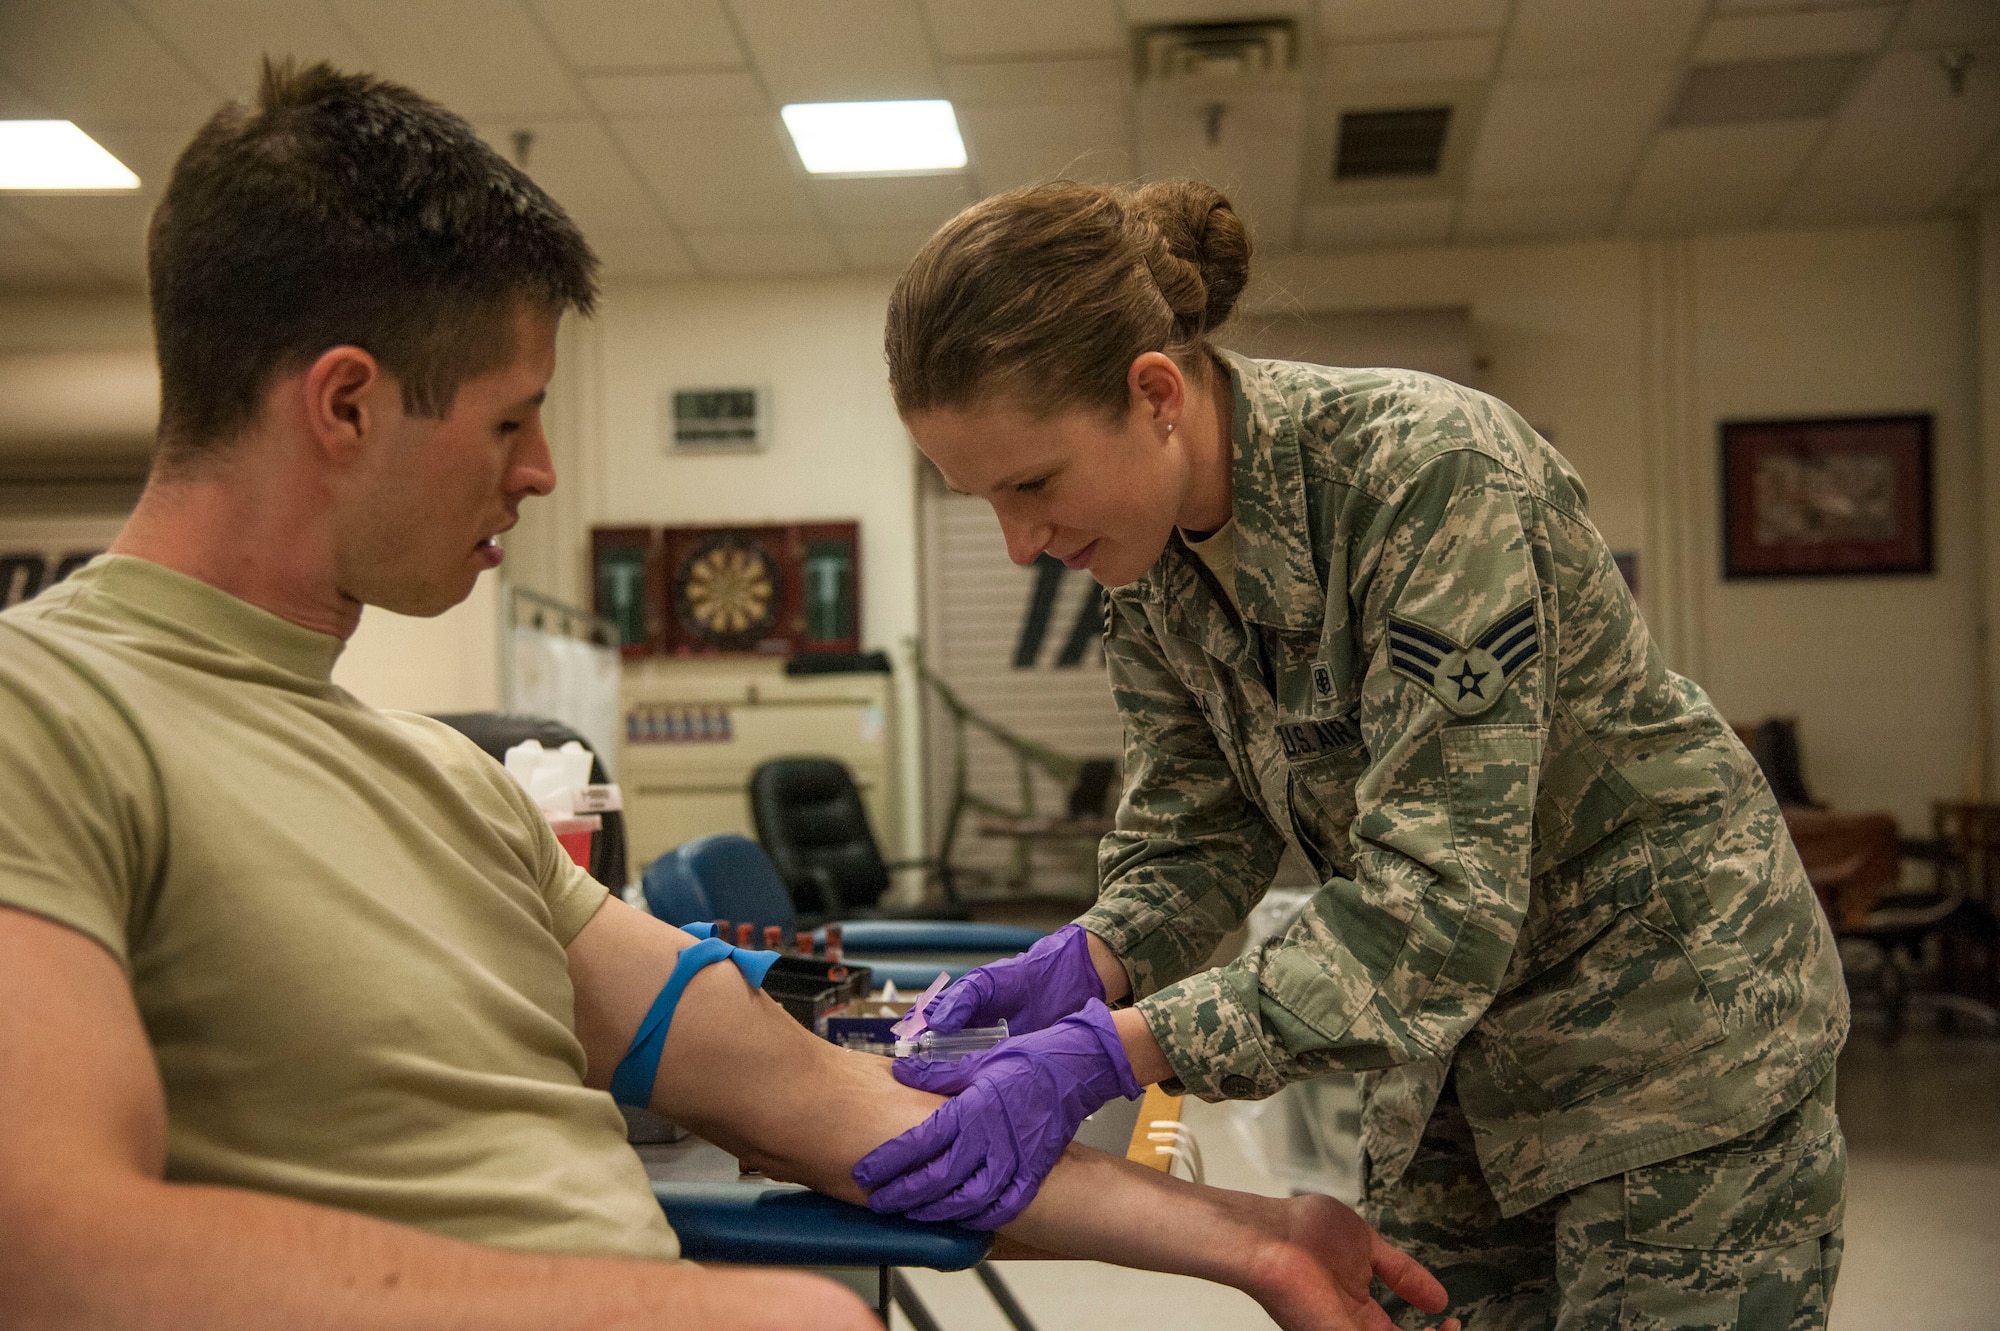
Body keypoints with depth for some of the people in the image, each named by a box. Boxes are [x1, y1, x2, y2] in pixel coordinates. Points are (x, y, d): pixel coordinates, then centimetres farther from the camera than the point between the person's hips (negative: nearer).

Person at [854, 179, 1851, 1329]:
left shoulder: (1429, 469, -30)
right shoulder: (1154, 558, -7)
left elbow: (1438, 906, -35)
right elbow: (1197, 833, -1)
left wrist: (1106, 1052, -41)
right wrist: (1090, 962, -22)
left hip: (1676, 1030, -7)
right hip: (1461, 1052, 7)